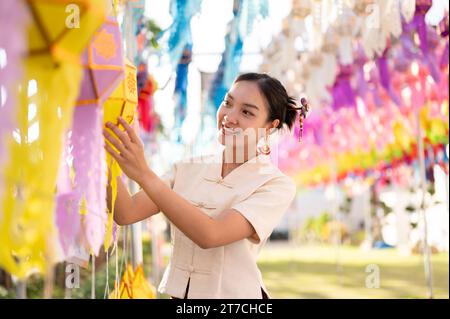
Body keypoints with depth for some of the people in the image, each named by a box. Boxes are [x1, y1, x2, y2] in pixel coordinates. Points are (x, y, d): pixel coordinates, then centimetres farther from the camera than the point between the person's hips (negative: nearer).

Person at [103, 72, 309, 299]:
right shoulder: (188, 169, 0)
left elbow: (210, 235, -25)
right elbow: (126, 214, -9)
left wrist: (144, 175, -29)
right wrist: (107, 159, -24)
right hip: (178, 291, 4)